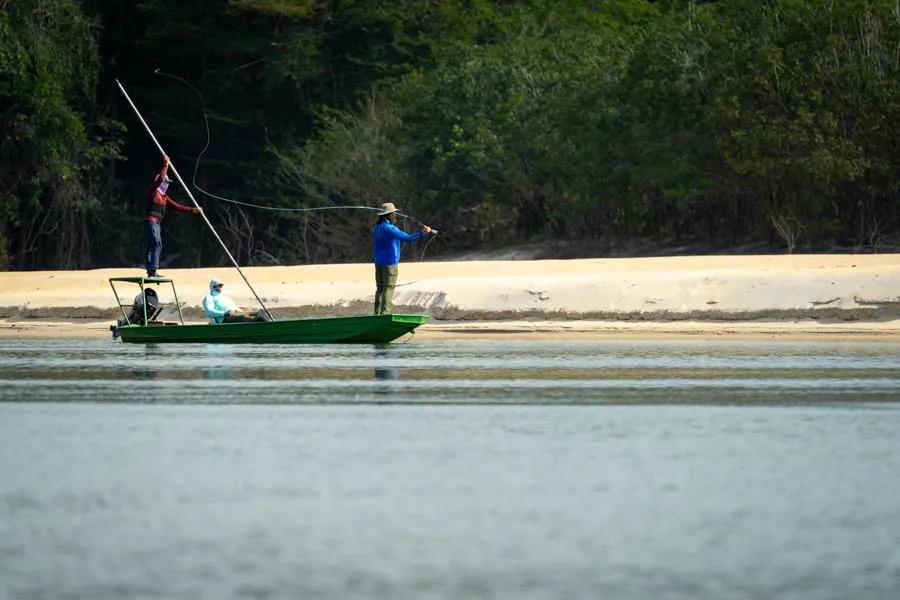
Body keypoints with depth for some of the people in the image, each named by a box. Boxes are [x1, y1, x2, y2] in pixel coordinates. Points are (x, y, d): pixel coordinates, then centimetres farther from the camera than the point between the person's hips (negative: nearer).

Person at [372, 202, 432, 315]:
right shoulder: (389, 228, -16)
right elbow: (407, 238, -22)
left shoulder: (377, 228, 10)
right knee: (388, 289, -7)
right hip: (390, 263, -8)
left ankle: (377, 314, 10)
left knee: (380, 289, 11)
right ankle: (385, 313, -12)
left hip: (378, 262, 8)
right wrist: (423, 233, -20)